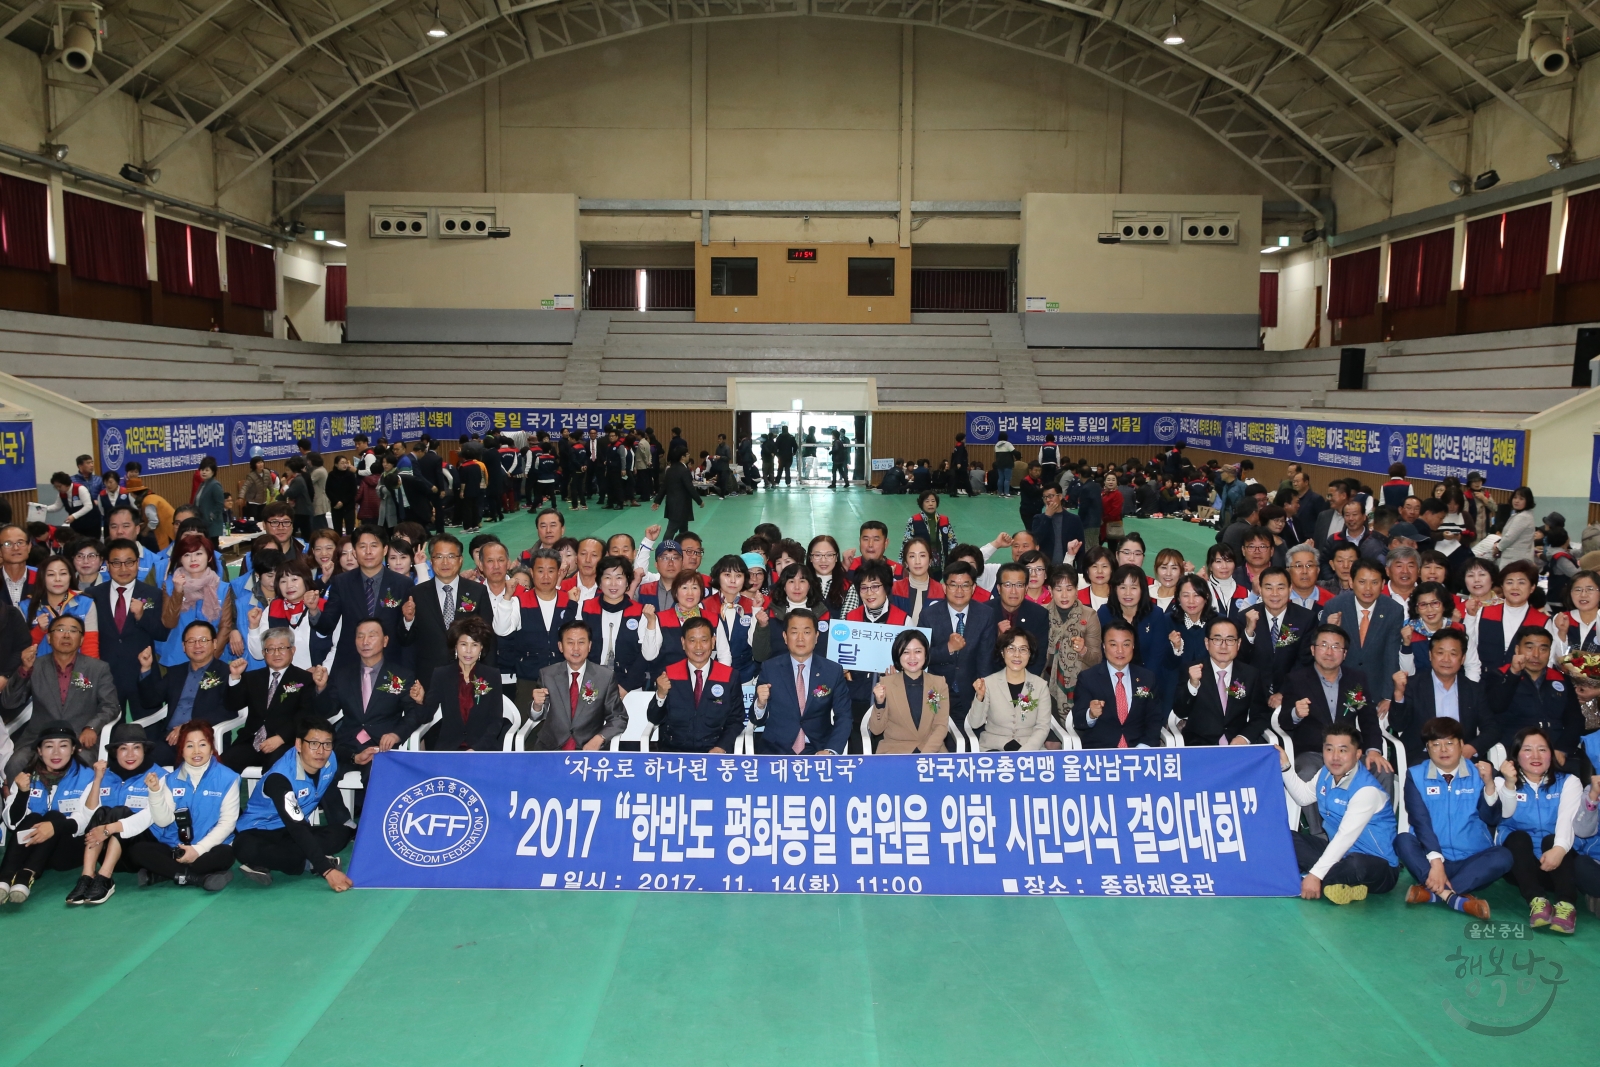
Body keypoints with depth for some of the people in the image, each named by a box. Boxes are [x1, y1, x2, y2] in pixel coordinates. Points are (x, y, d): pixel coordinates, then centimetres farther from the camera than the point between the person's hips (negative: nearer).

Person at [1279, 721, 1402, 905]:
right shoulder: (1325, 774, 2)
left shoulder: (1366, 790, -24)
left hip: (1377, 866, -9)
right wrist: (1285, 766, 8)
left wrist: (1315, 874, -31)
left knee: (1356, 865, -42)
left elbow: (1345, 837, -28)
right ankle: (1342, 884, -21)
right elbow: (1303, 797, 22)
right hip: (1339, 853, 9)